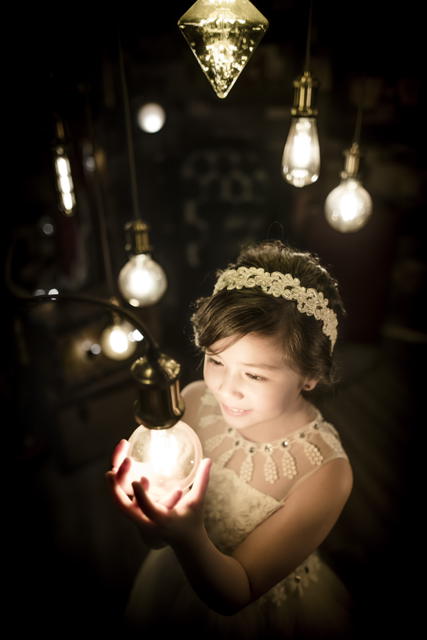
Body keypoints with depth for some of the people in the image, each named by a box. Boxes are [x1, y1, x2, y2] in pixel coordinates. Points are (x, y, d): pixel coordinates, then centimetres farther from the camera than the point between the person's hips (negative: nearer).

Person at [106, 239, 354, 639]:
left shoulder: (325, 474, -33)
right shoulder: (195, 400, -23)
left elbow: (234, 594, -24)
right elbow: (155, 539, -16)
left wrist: (190, 537, -45)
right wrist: (147, 491, -38)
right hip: (176, 579, 4)